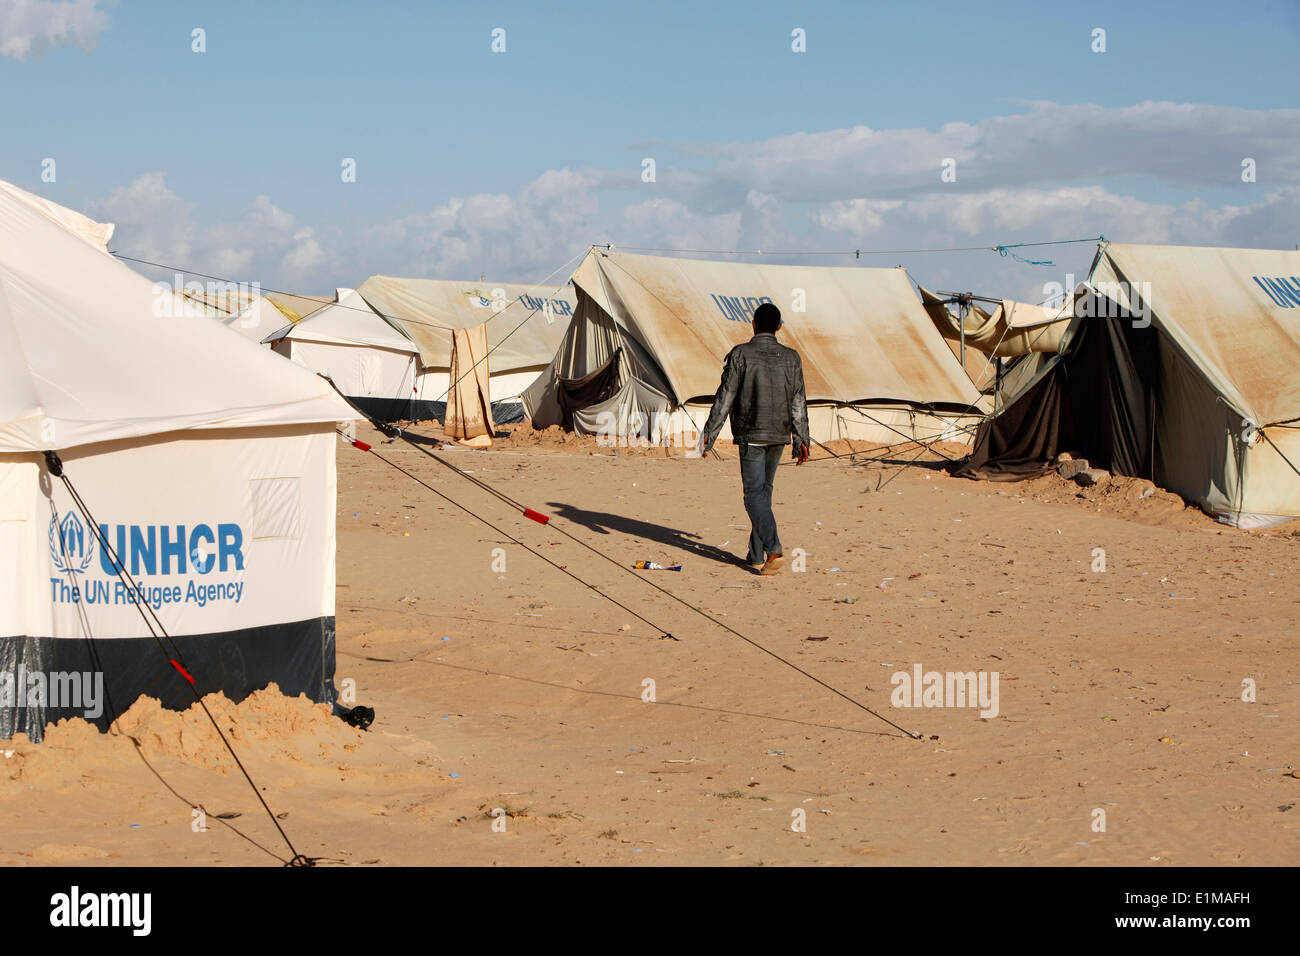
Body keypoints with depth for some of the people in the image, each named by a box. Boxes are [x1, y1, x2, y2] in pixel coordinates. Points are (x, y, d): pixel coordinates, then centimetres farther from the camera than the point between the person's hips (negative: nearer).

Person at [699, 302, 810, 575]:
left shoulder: (740, 355, -7)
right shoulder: (791, 358, 5)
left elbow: (725, 398, -8)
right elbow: (799, 403, 3)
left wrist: (710, 434, -2)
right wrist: (800, 440, 7)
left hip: (751, 434, -4)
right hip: (779, 435, 4)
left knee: (755, 494, -4)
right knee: (764, 491, 15)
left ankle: (773, 550, -23)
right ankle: (756, 556, 19)